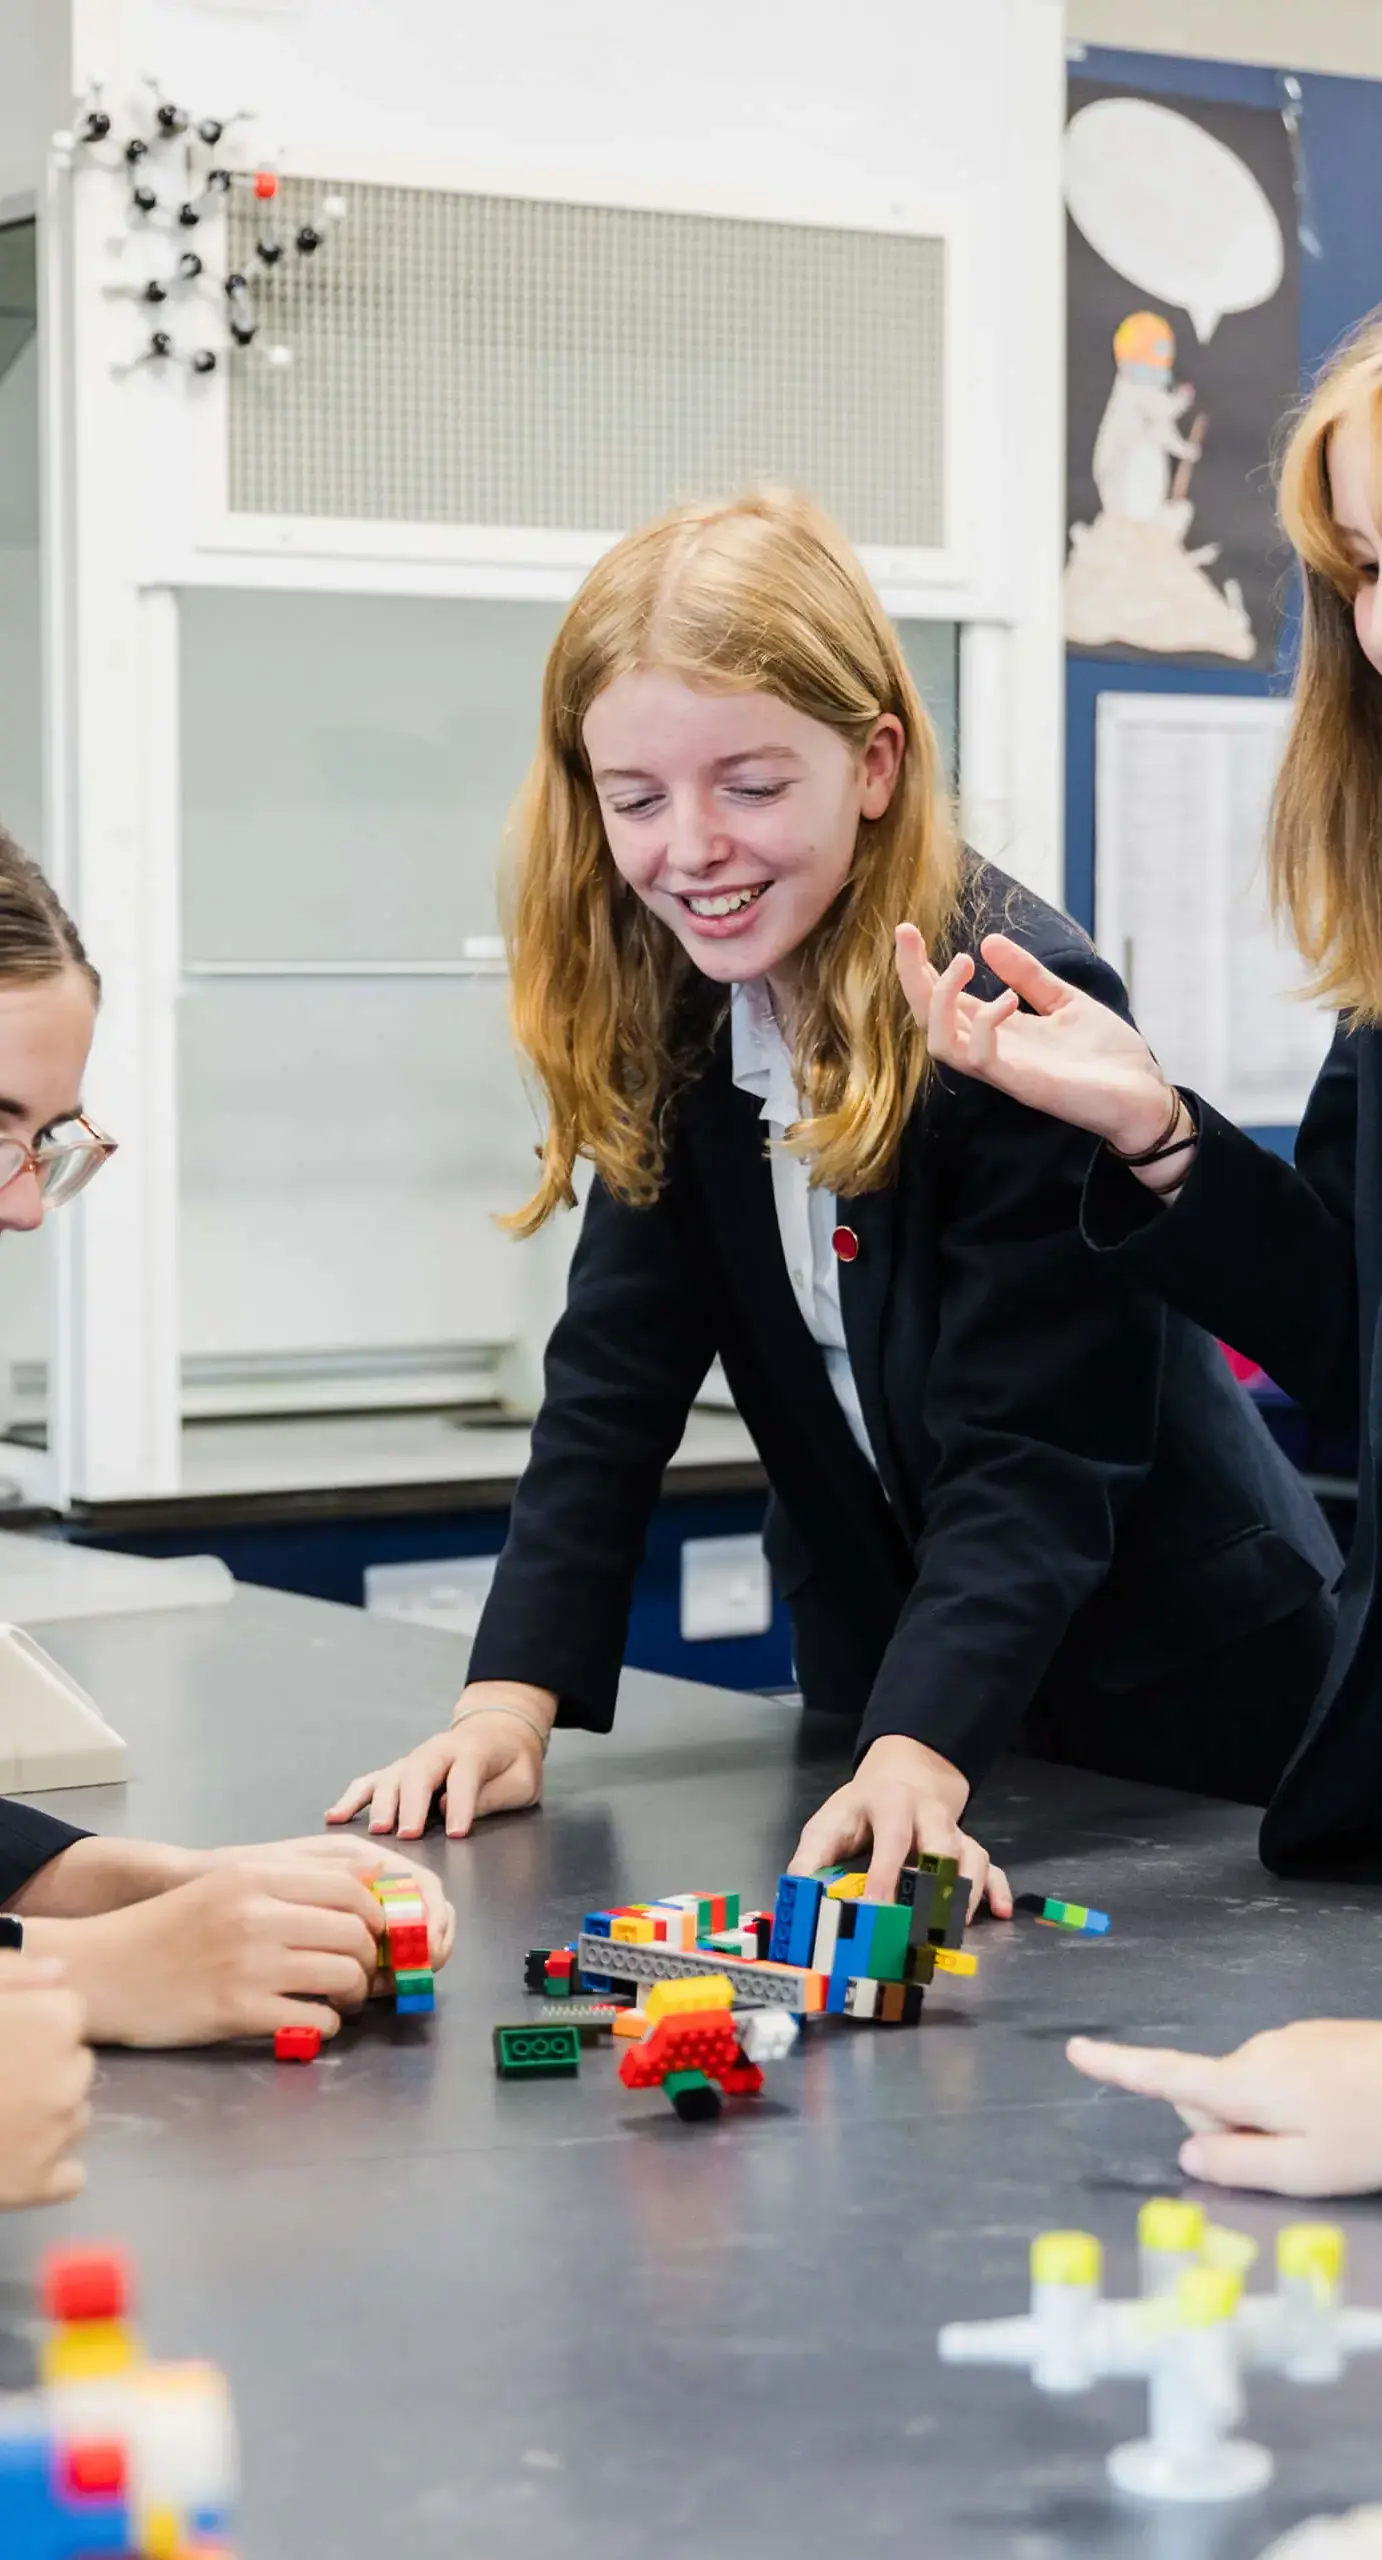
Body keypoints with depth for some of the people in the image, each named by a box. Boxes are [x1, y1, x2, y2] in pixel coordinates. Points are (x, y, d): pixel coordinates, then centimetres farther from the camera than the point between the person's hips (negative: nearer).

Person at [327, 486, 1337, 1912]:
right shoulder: (667, 1017, -7)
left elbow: (1033, 1454, -29)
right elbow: (613, 1383, -9)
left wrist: (919, 1760, -41)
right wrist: (509, 1699, -20)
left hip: (1178, 1689, -5)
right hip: (880, 1659, 5)